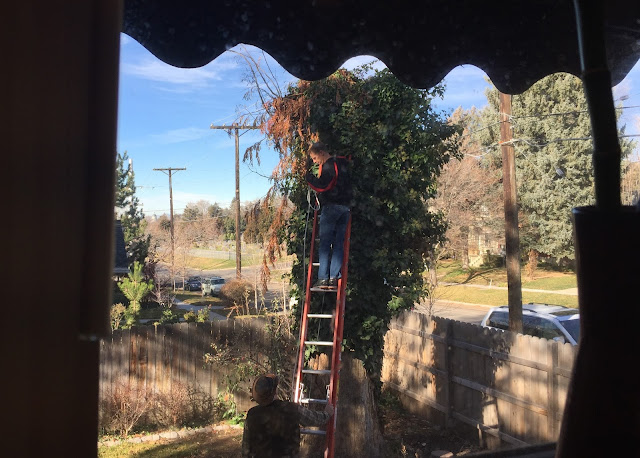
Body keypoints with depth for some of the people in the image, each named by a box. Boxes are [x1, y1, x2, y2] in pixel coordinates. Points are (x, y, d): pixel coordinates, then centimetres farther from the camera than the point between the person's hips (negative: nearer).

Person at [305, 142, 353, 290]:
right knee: (339, 243, 6)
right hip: (345, 207, 7)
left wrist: (309, 177, -8)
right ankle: (334, 278, 3)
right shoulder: (343, 163, 17)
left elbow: (322, 186, -19)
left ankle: (323, 278, -6)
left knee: (324, 243, -3)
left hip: (331, 206, -7)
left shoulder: (327, 166, -9)